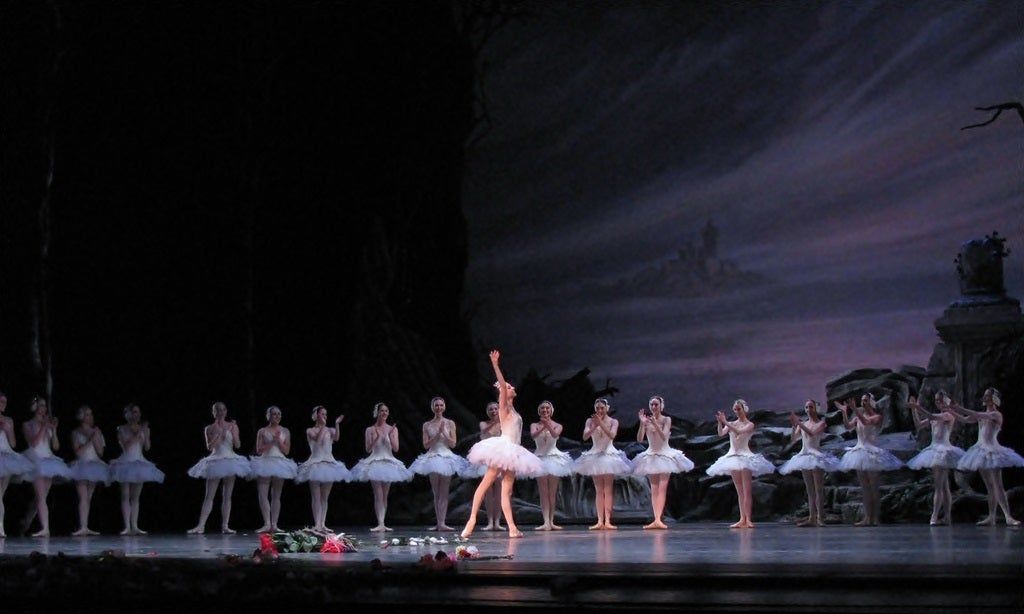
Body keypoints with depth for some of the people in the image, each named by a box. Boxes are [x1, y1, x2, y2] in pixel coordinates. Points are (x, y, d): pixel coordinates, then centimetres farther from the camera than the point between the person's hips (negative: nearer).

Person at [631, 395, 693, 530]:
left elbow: (664, 437, -20)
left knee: (662, 488, -11)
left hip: (665, 455, -3)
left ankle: (658, 519, -21)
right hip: (651, 456, 3)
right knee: (654, 489, 0)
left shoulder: (666, 420, -6)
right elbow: (639, 439, -10)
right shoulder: (647, 420, -1)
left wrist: (655, 424, -33)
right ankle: (656, 519, -4)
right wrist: (642, 423, -23)